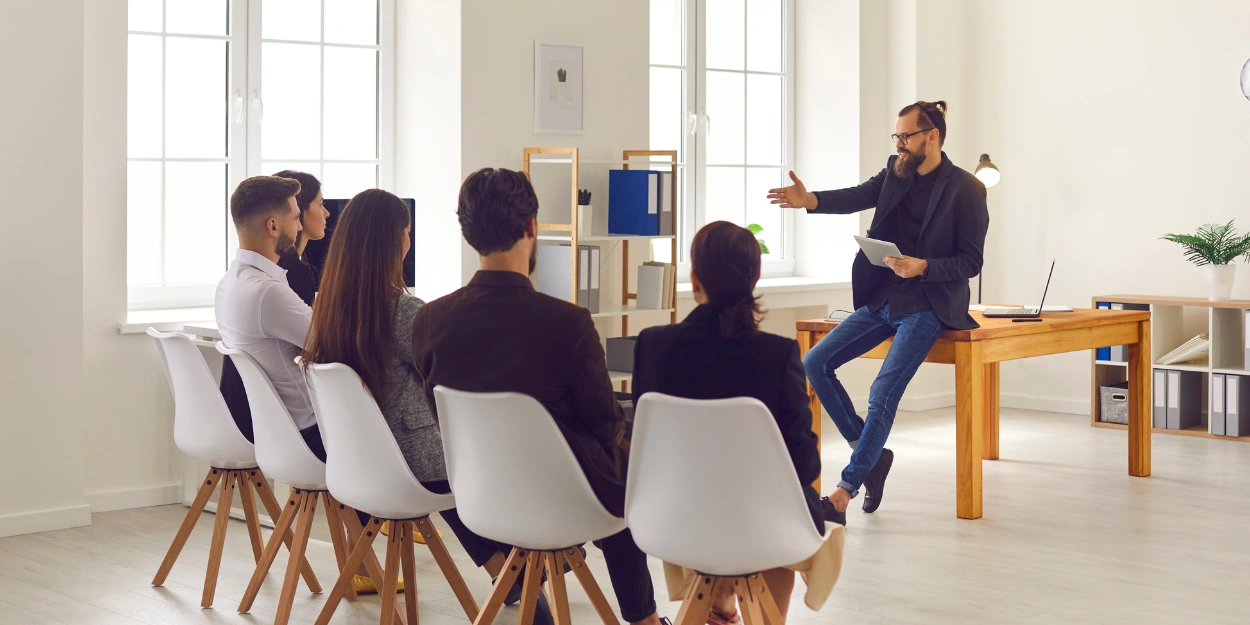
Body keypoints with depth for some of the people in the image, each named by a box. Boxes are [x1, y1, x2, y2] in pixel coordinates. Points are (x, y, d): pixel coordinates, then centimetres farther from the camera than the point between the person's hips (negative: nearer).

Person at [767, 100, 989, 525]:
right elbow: (857, 197, -9)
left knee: (883, 394, -20)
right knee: (815, 363, -3)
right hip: (880, 300, 7)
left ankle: (845, 492, -13)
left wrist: (923, 267, -26)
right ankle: (870, 453, 8)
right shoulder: (896, 173, 8)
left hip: (926, 308, -7)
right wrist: (810, 200, -28)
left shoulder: (966, 190, -8)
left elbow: (970, 262, -9)